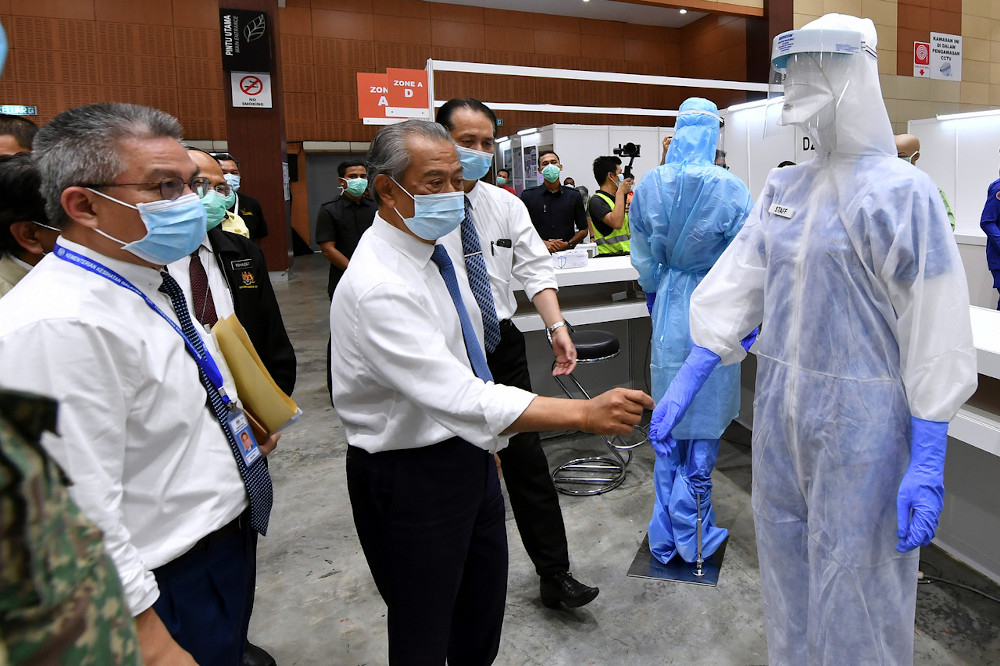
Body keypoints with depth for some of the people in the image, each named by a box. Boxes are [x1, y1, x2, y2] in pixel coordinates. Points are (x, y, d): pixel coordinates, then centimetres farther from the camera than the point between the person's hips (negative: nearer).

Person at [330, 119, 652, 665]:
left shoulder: (429, 248, 2)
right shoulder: (379, 287, -28)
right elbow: (462, 398, -35)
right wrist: (585, 412, -38)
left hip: (466, 453, 9)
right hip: (409, 475, -9)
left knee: (484, 600, 25)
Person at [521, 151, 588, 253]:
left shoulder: (574, 195, 13)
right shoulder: (527, 196, 9)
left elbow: (583, 230, 16)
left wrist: (568, 244, -2)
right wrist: (543, 243, -8)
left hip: (567, 252, 1)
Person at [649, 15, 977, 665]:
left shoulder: (901, 190, -12)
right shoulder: (784, 187, 6)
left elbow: (934, 331, -13)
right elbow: (737, 283, 4)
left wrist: (928, 464, -15)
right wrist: (685, 383, -2)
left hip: (860, 417, -6)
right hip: (780, 407, 6)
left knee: (853, 580, 8)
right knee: (786, 560, 21)